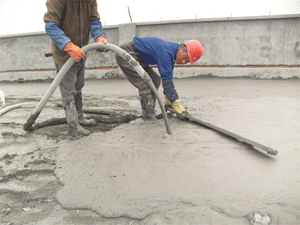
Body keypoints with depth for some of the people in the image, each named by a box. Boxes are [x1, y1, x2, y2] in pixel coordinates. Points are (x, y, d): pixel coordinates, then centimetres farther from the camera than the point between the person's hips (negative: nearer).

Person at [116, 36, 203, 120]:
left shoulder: (171, 52, 3)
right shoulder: (165, 52, -28)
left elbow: (168, 78, 13)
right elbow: (166, 80, -31)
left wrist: (168, 101, 15)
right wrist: (177, 105, -29)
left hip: (137, 57, 10)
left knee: (155, 80, 7)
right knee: (145, 85, -18)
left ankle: (150, 114, 8)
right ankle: (149, 117, -12)